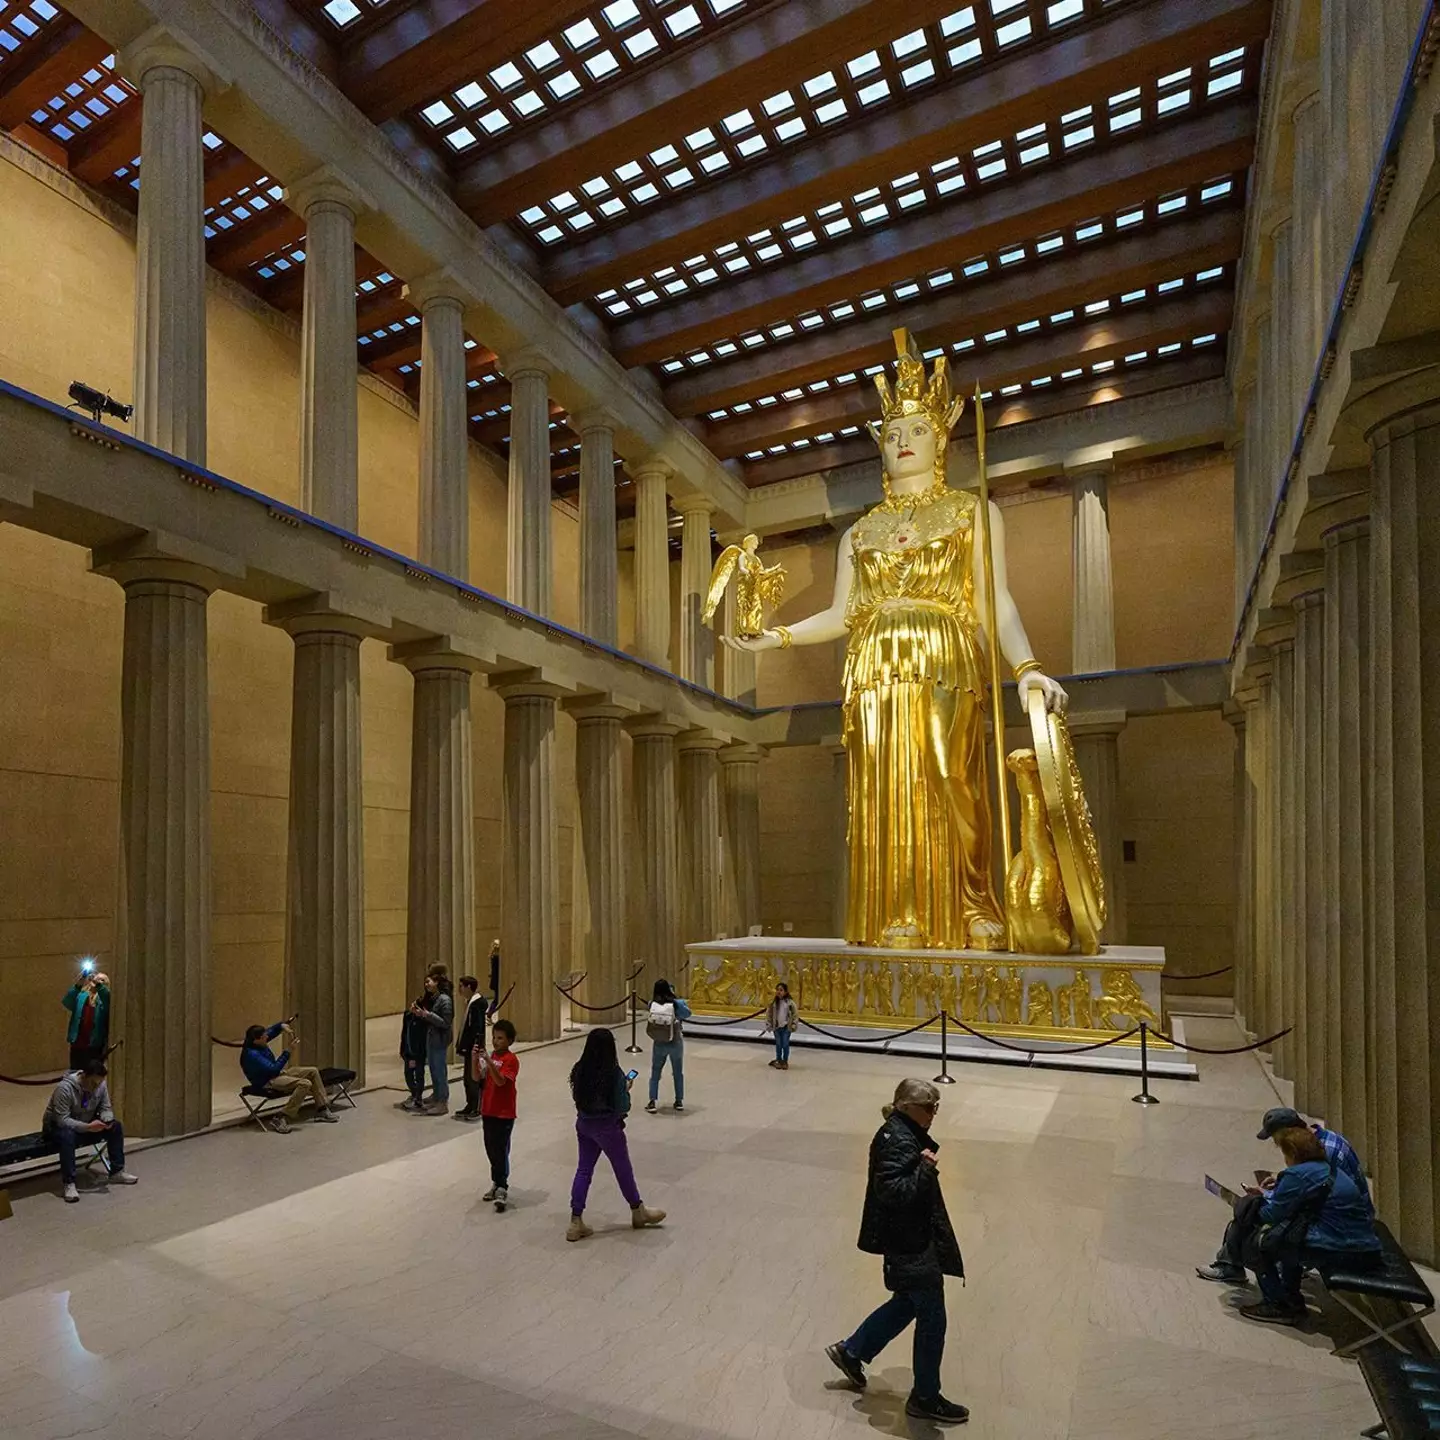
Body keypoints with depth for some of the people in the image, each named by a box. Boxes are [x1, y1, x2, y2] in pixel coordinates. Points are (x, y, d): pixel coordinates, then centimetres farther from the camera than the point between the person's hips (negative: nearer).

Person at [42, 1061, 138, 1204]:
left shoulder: (101, 1085, -13)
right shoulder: (65, 1088, -32)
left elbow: (105, 1108, -4)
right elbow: (62, 1120, -33)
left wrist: (107, 1120, -27)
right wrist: (88, 1127, -42)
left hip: (86, 1123, 6)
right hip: (57, 1126, -6)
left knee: (116, 1126, -13)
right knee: (67, 1136, -39)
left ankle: (117, 1172, -4)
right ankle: (68, 1184, -30)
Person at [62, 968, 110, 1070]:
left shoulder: (105, 997, 3)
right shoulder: (81, 996, 10)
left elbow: (109, 1000, -19)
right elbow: (67, 1003, -8)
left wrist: (99, 985, -31)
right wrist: (78, 985, -22)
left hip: (95, 1045, -3)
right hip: (77, 1044, 3)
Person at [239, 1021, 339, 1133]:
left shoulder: (259, 1042, -3)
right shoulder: (251, 1054, -28)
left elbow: (273, 1029, 17)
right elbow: (274, 1069, -29)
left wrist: (283, 1025, -6)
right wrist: (288, 1051, -26)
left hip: (279, 1072, 10)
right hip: (268, 1082, -10)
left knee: (313, 1071, 4)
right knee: (304, 1083, -28)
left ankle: (322, 1111, 8)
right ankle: (280, 1120, -24)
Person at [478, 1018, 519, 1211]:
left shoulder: (511, 1060, -14)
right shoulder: (491, 1055, 7)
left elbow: (500, 1081, -26)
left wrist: (488, 1061, -35)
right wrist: (475, 1059, -17)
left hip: (504, 1114, -7)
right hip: (488, 1111, 7)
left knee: (500, 1151, -6)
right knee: (491, 1150, 16)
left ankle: (502, 1190, -1)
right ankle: (497, 1183, 29)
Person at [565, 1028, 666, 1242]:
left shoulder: (579, 1070, -7)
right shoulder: (614, 1074, -23)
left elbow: (577, 1096, 6)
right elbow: (622, 1107, -20)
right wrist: (626, 1089, -1)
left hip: (584, 1124, 5)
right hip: (607, 1127, -5)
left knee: (584, 1169, 15)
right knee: (623, 1168, 15)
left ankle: (576, 1222, 15)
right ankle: (638, 1211, 36)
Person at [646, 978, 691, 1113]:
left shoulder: (652, 1004, -13)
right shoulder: (676, 1004, -19)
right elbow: (687, 1013, -3)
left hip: (658, 1044, 1)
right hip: (675, 1043, -1)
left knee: (655, 1072, 16)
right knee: (678, 1072, 17)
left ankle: (652, 1101, 13)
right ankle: (679, 1101, 26)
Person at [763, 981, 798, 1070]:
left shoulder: (790, 1002, -8)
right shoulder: (773, 1002, -2)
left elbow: (796, 1014, -2)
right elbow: (768, 1014, 4)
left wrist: (794, 1025, -5)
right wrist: (768, 1025, 1)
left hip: (786, 1027, -2)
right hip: (777, 1027, 2)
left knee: (785, 1045, 4)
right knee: (778, 1045, 11)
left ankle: (785, 1061, 17)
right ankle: (778, 1061, 24)